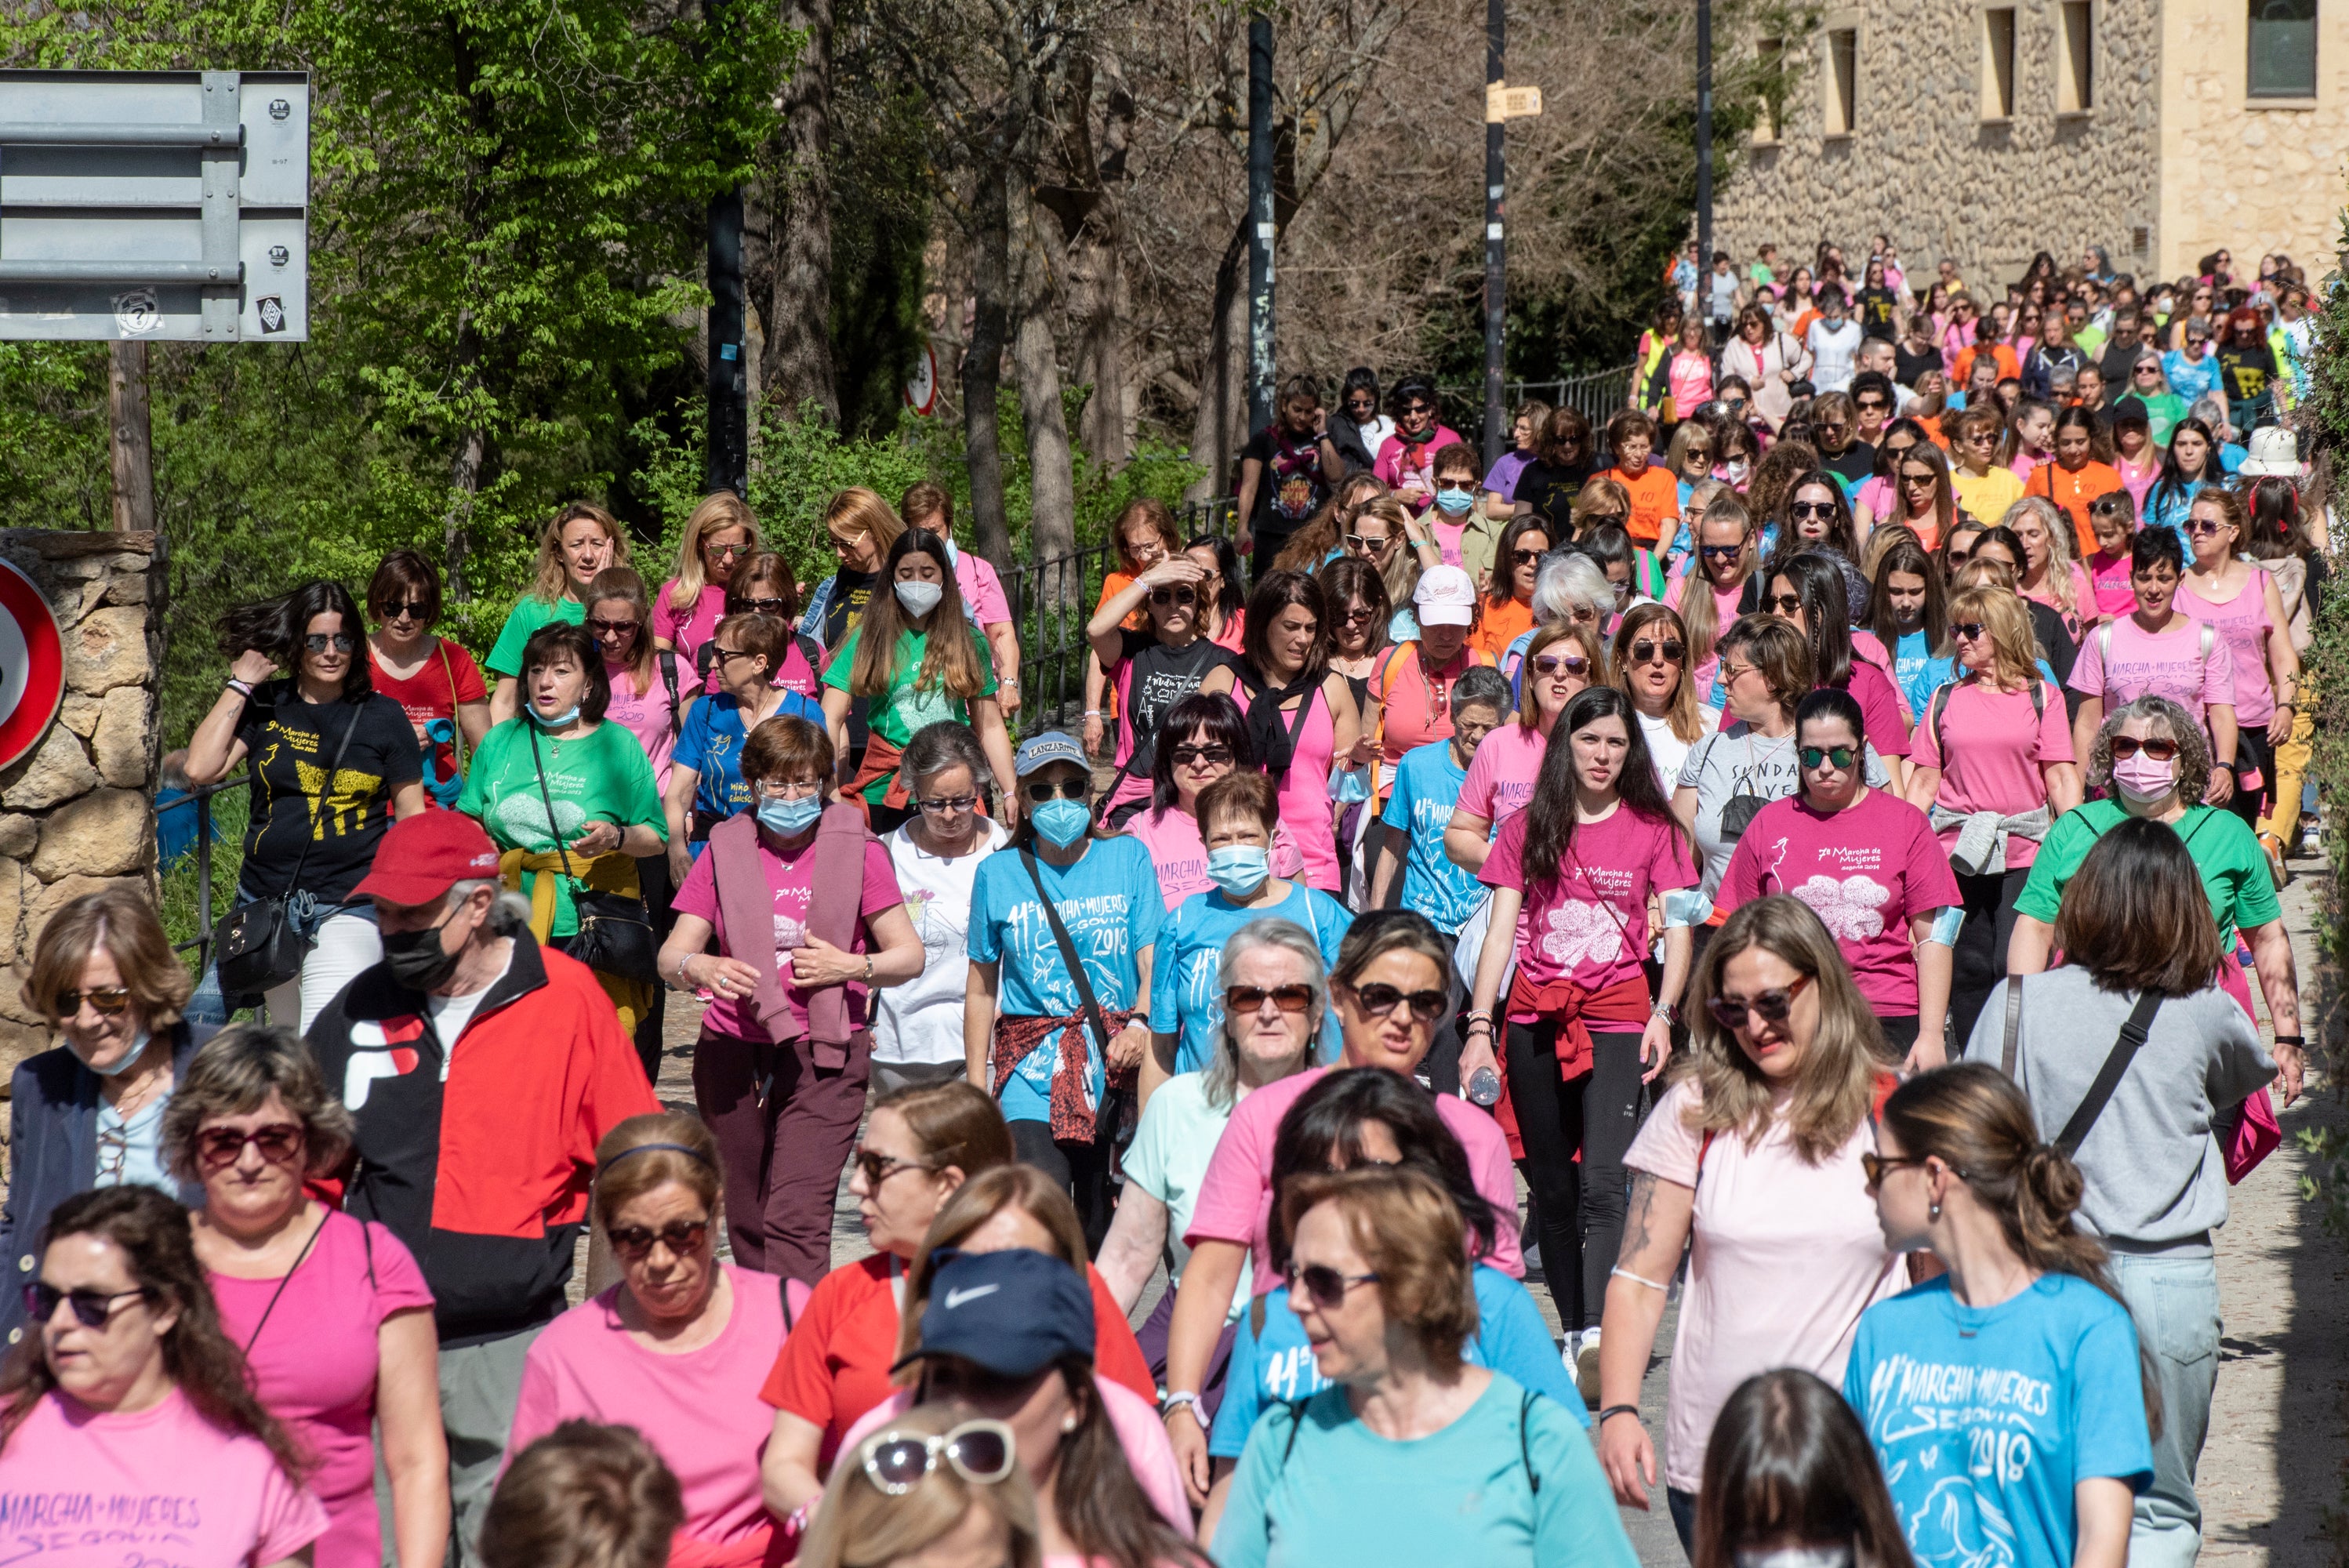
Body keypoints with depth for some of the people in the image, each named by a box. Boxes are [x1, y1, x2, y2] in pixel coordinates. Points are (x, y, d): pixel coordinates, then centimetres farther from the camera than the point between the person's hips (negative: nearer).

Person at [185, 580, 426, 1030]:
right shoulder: (265, 707, 8)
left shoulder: (382, 717, 5)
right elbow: (201, 769, -5)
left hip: (349, 906, -3)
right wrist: (240, 684, -1)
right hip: (266, 904, 3)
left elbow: (412, 815, 9)